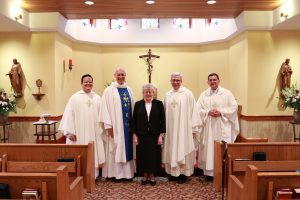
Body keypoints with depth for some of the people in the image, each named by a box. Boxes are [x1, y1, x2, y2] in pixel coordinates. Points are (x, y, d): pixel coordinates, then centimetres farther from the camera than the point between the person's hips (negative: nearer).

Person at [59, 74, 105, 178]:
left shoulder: (97, 98, 8)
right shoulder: (75, 98, 0)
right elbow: (69, 115, -5)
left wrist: (101, 131, 2)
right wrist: (70, 132, -11)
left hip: (94, 133, 3)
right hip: (79, 133, -2)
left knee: (93, 155, 7)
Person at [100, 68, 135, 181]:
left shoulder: (129, 90, 11)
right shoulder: (109, 90, -5)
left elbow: (133, 108, 13)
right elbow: (105, 108, -10)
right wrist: (108, 125, -15)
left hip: (128, 125, 5)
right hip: (115, 125, -5)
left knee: (127, 148, 10)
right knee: (116, 149, 3)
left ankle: (127, 172, 21)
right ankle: (116, 173, 14)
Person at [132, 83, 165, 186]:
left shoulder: (159, 104, 0)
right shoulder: (138, 104, 3)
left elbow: (162, 120, 0)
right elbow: (134, 121, 3)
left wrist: (161, 135, -5)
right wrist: (134, 135, -2)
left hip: (154, 135, -1)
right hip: (142, 135, 1)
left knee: (154, 155, 6)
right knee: (143, 156, 7)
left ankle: (152, 175, 22)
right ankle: (145, 175, 23)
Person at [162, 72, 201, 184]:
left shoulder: (188, 94, -5)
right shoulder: (167, 95, 8)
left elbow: (193, 111, -7)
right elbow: (164, 112, 11)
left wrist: (194, 128, -9)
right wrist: (164, 127, 8)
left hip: (183, 128, -4)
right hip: (170, 128, 4)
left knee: (183, 150, 3)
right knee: (172, 150, 10)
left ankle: (184, 173, 15)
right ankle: (173, 172, 23)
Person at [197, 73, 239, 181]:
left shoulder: (227, 93, 4)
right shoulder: (204, 95, 8)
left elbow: (234, 107, -2)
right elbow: (198, 109, 2)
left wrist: (221, 112, -14)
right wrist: (208, 112, -15)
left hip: (223, 127, -1)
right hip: (208, 127, 2)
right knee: (209, 148, 4)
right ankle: (209, 172, 14)